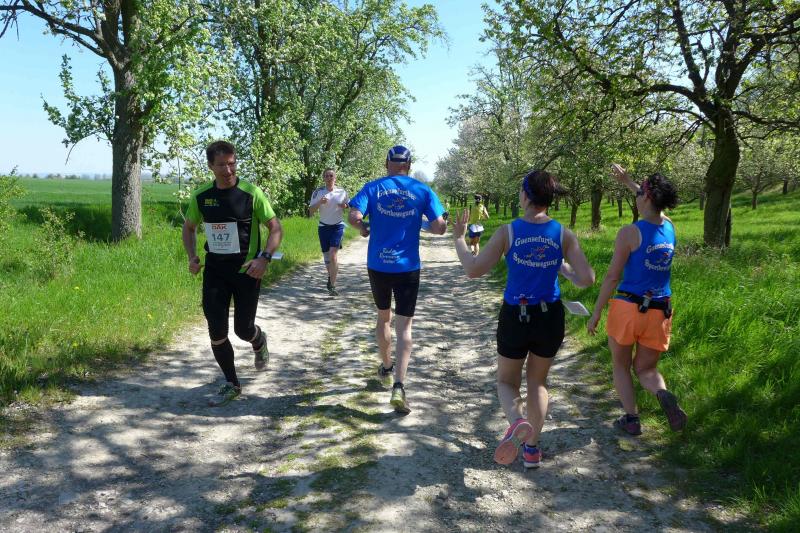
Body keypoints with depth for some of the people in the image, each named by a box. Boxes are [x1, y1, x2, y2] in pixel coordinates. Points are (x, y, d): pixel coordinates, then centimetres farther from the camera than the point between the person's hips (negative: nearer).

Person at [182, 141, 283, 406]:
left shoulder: (251, 193, -11)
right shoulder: (201, 195, 0)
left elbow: (276, 228, -7)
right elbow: (189, 227, 15)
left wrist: (264, 257, -21)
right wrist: (192, 256, -1)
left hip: (246, 271, -3)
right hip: (215, 271, 3)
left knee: (243, 329, 4)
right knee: (216, 332, 1)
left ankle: (259, 342, 43)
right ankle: (231, 384, 21)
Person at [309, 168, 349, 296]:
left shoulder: (342, 192, -1)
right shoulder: (318, 192, -2)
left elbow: (349, 205, 14)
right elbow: (311, 211, -4)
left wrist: (345, 206, -10)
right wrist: (320, 203, -22)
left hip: (338, 226, -2)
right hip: (323, 227, 2)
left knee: (333, 255, -17)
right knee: (326, 256, 11)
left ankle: (332, 286, -15)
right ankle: (331, 276, 39)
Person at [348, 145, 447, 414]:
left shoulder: (373, 187, 0)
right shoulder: (422, 191, -1)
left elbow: (354, 216, -14)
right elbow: (439, 227, -7)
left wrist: (364, 228, 7)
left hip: (378, 265, 2)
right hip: (407, 268, -1)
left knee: (383, 316, 22)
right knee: (404, 326, 1)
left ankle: (386, 368, 39)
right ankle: (399, 386, -11)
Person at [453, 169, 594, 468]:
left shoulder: (508, 232, -12)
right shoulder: (564, 235, -6)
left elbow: (473, 270, -10)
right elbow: (587, 279, -8)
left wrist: (459, 238, 4)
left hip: (515, 317, -2)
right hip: (550, 318, 2)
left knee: (507, 381, 16)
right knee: (537, 381, 22)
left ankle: (517, 422, -15)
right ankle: (532, 448, 25)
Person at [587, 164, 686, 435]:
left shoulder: (630, 233, -12)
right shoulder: (670, 228, 4)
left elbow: (612, 276, -11)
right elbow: (654, 204, 27)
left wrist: (596, 313, -4)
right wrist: (627, 181, 35)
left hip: (628, 307, -4)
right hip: (660, 311, 5)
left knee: (620, 366, 17)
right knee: (645, 368, 17)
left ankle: (631, 418, 11)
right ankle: (663, 394, -13)